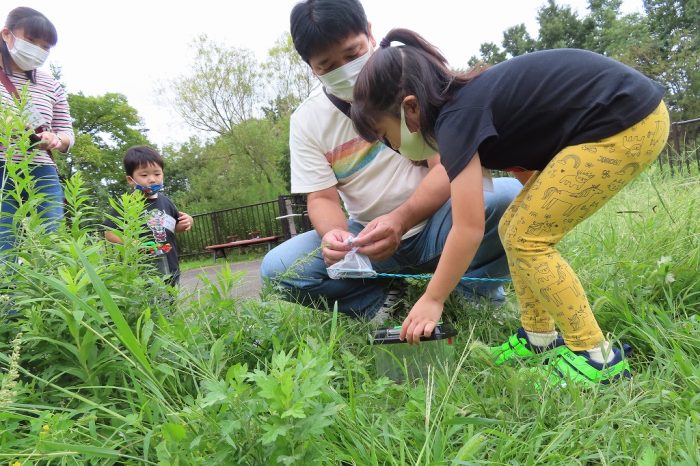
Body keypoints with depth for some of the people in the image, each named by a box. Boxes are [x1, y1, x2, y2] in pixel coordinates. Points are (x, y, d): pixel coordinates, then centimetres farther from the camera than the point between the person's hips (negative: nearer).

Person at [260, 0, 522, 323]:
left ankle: (470, 290, -5)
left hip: (434, 227, -1)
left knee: (510, 196, -30)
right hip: (369, 236, 2)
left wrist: (401, 218, -32)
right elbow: (321, 197, -3)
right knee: (278, 267, -20)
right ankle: (382, 299, -4)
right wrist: (333, 233, -28)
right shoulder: (306, 120, -2)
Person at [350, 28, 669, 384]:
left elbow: (469, 228, -20)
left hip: (627, 124, -10)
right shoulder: (466, 100, 8)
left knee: (527, 238, -9)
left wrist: (431, 300, -12)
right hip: (622, 118, 10)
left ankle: (595, 357, 0)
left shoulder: (456, 118, -19)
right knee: (513, 229, 7)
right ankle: (540, 338, 16)